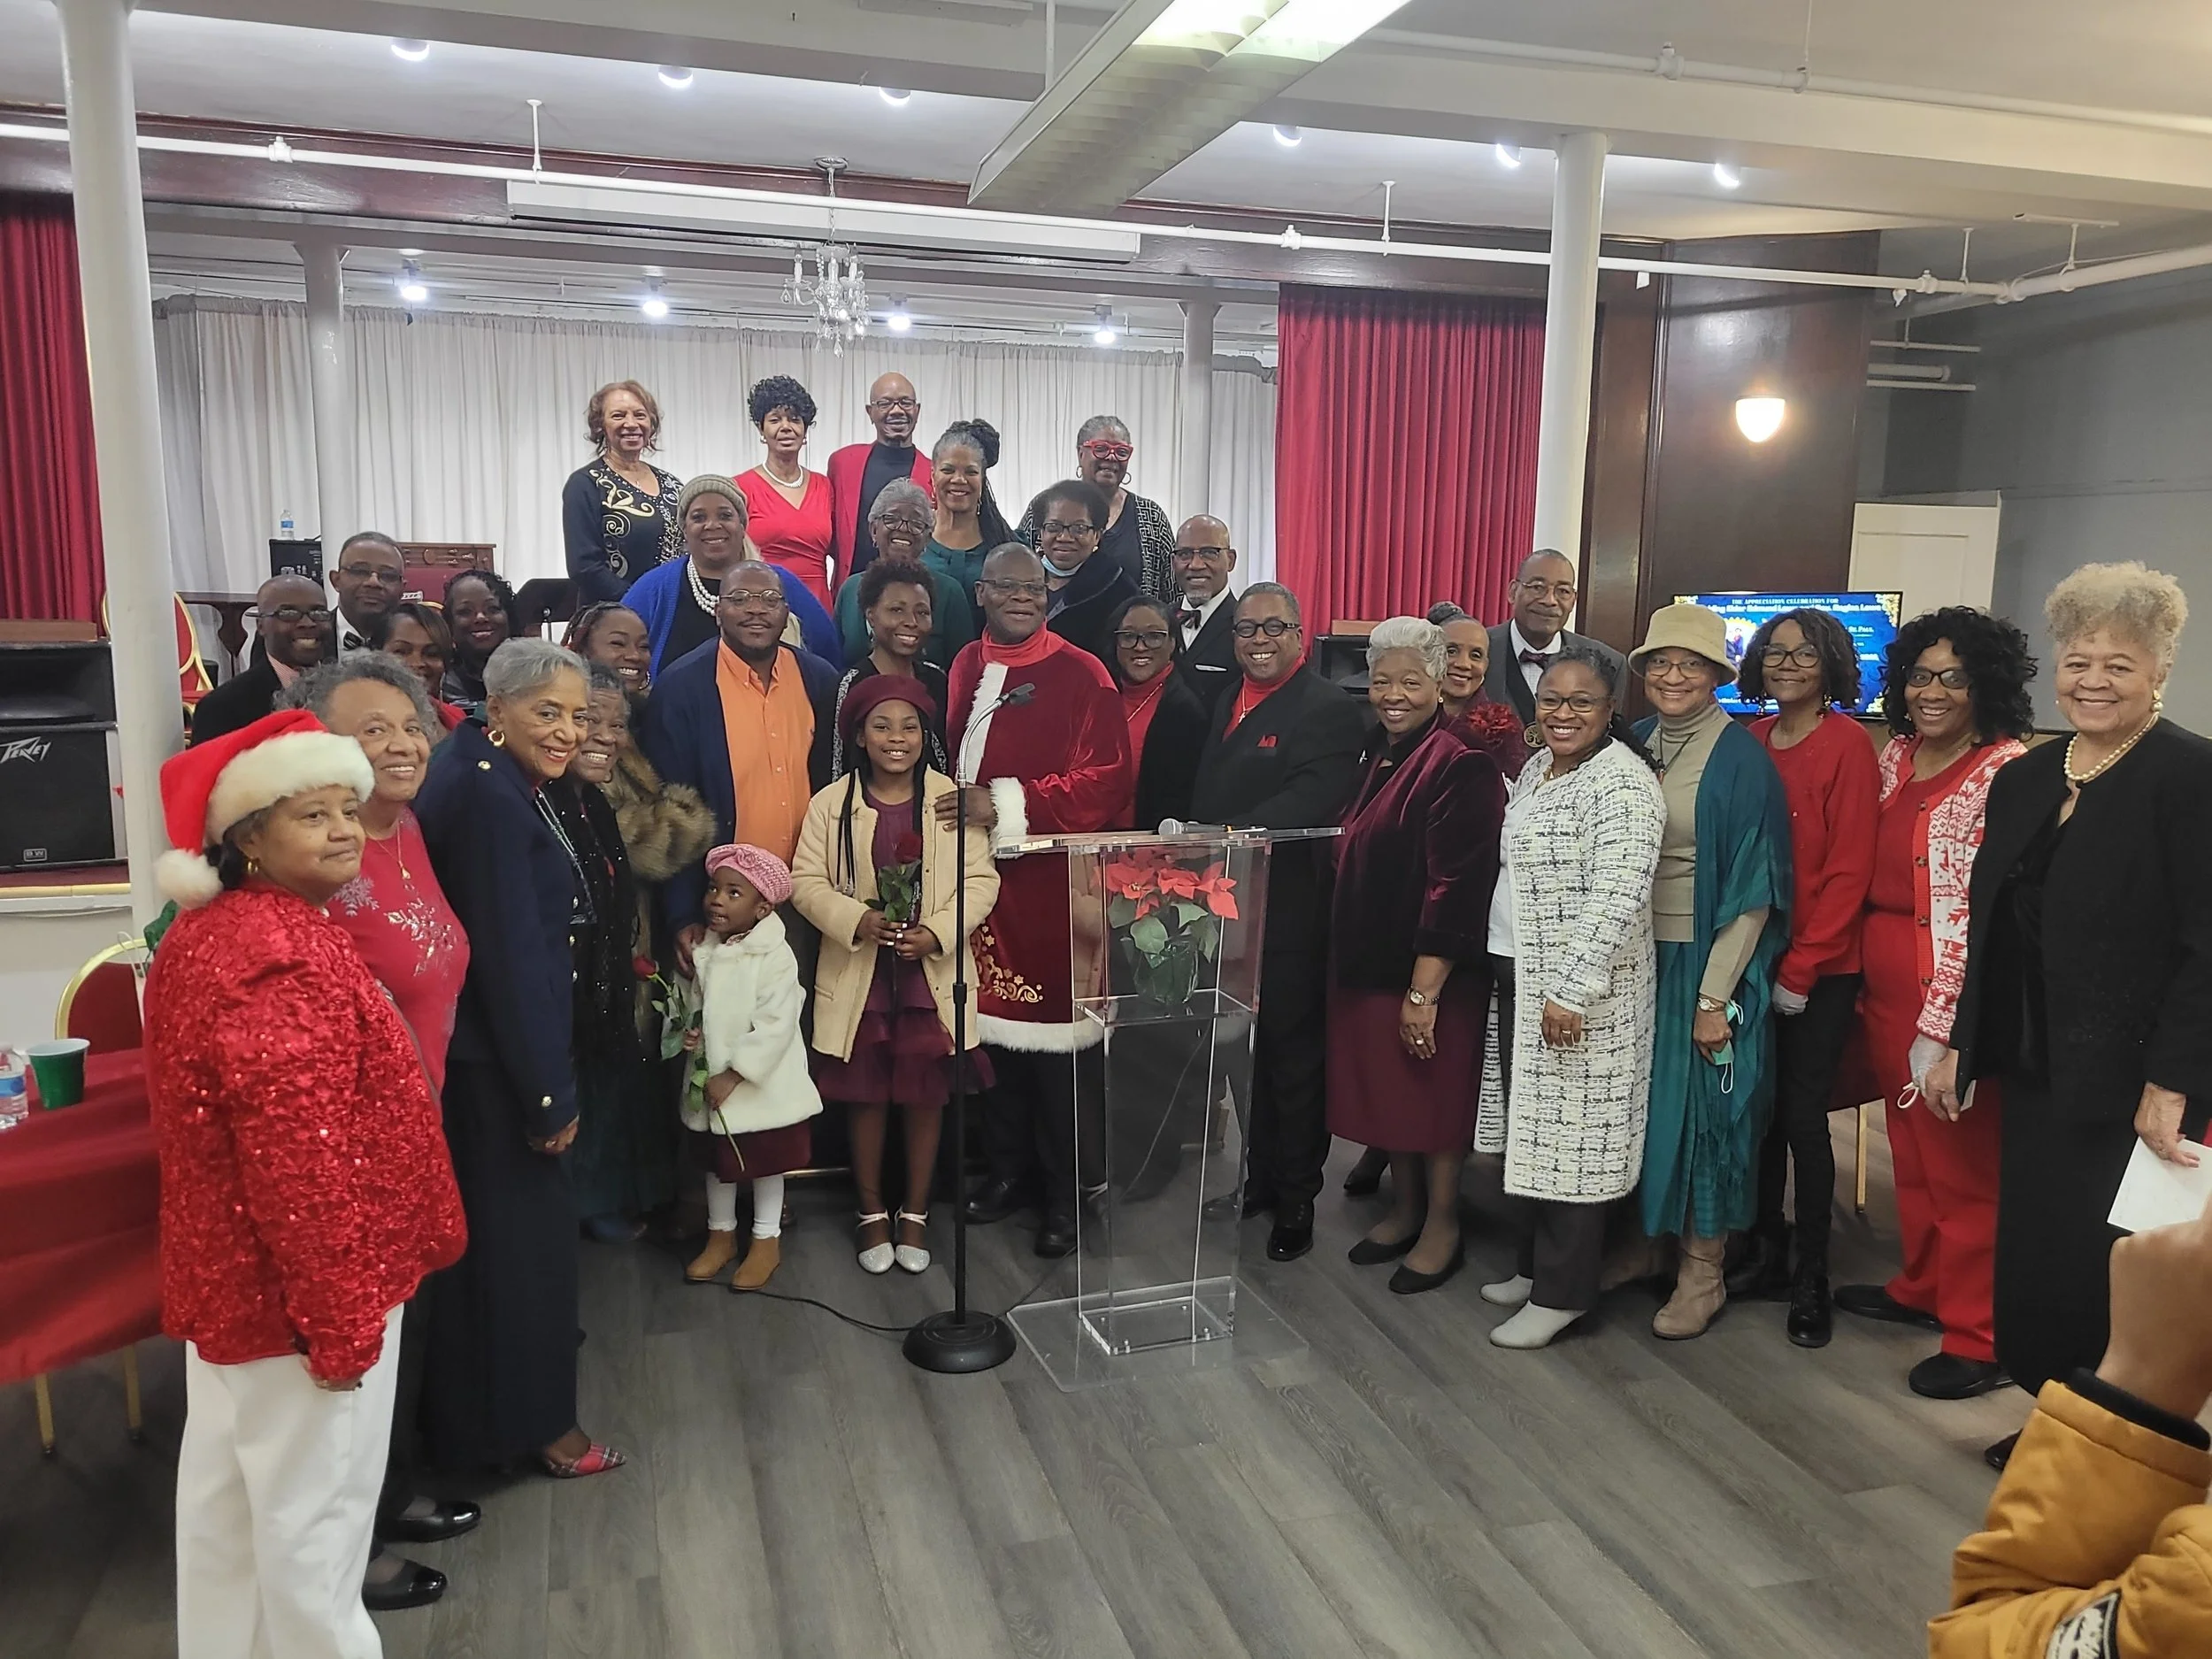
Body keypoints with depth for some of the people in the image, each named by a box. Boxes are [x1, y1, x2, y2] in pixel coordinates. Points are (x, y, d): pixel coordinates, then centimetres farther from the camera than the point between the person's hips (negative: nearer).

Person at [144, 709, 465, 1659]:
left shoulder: (202, 933, 7)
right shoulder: (285, 955, -26)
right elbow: (300, 1160, -29)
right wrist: (341, 1315, -22)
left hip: (225, 1268, 10)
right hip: (292, 1282, -10)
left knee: (228, 1486, 23)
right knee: (312, 1503, 8)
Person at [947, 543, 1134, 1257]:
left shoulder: (1081, 675, -7)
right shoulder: (967, 667, 10)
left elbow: (1108, 781, -13)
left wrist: (1006, 804, -19)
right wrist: (960, 806, 3)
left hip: (1054, 885, -5)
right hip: (980, 876, 5)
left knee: (1057, 1039, 0)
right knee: (994, 1019, 12)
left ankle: (1069, 1190, 15)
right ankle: (1009, 1166, 29)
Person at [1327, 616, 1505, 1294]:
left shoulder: (1460, 766, -17)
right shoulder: (1377, 756, 9)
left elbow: (1456, 887, -22)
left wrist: (1424, 990, -23)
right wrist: (1350, 956, 13)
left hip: (1428, 972, -8)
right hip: (1368, 961, 8)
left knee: (1433, 1094, 5)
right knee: (1384, 1088, 16)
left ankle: (1442, 1227, 22)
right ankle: (1404, 1208, 33)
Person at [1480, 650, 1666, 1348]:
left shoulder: (1622, 783, -17)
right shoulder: (1537, 767, 11)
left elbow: (1616, 898, -24)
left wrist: (1572, 992, -26)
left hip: (1581, 992, -8)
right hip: (1519, 974, 9)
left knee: (1569, 1131, 0)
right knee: (1528, 1124, 15)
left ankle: (1562, 1291, 13)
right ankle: (1531, 1263, 30)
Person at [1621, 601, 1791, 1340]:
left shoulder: (1742, 759, -11)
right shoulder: (1634, 744, 6)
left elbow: (1753, 887, -13)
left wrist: (1715, 995, -16)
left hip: (1707, 961, -5)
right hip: (1635, 954, 5)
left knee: (1703, 1105, 4)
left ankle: (1702, 1273, 17)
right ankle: (1639, 1240, 29)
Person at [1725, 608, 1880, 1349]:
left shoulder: (1848, 745, -8)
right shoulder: (1750, 742, 5)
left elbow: (1849, 870, -11)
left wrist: (1801, 966, -12)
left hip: (1821, 969, -4)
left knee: (1804, 1117, 1)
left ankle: (1811, 1278, 16)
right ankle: (1765, 1251, 27)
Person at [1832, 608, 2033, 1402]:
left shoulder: (2006, 772, -13)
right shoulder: (1897, 756, 10)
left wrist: (1942, 1023, -19)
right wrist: (1866, 976, 13)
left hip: (1955, 993, -7)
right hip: (1883, 981, 7)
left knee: (1963, 1157, 2)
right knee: (1910, 1143, 18)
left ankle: (1979, 1338, 14)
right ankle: (1921, 1286, 35)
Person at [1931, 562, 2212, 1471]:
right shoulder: (2024, 779, 10)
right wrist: (1961, 1046, 14)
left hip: (2129, 1080, -6)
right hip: (2036, 1070, 7)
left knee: (2109, 1271, 1)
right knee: (2034, 1255, 13)